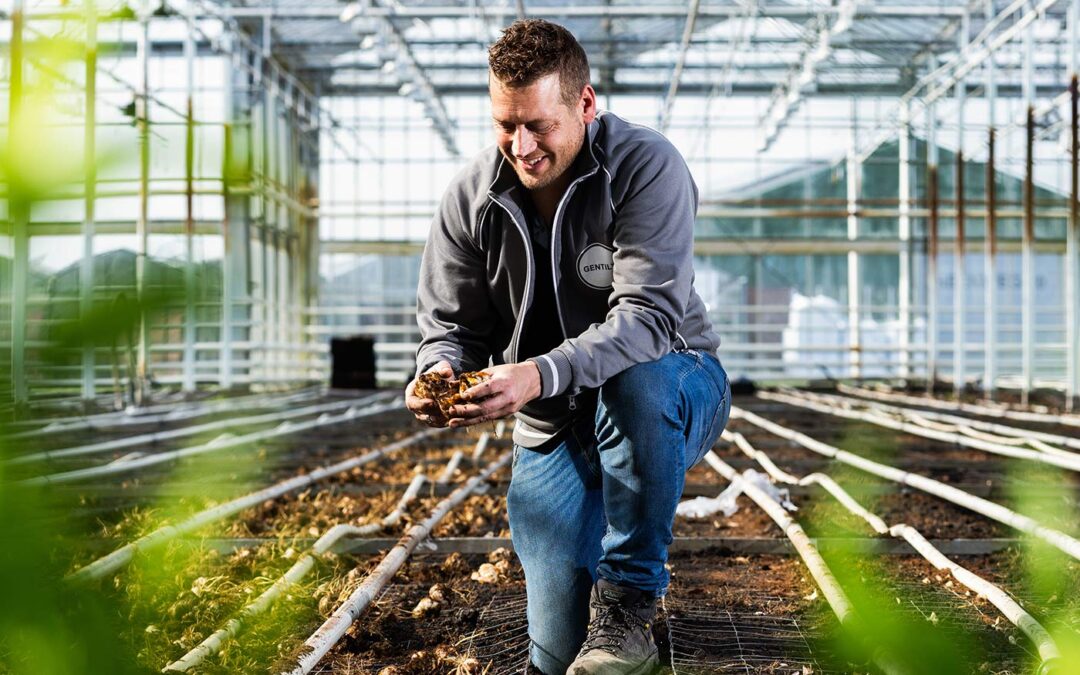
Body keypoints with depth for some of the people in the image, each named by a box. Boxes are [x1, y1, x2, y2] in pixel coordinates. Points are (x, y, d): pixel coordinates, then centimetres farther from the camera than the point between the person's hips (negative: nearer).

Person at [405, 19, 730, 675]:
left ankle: (629, 601, -24)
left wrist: (540, 374, -44)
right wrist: (441, 369, -26)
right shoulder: (470, 196, -6)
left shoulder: (647, 166, -20)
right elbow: (452, 323, -1)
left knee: (636, 380, -42)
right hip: (555, 428, 3)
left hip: (673, 388, -2)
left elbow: (649, 315, -29)